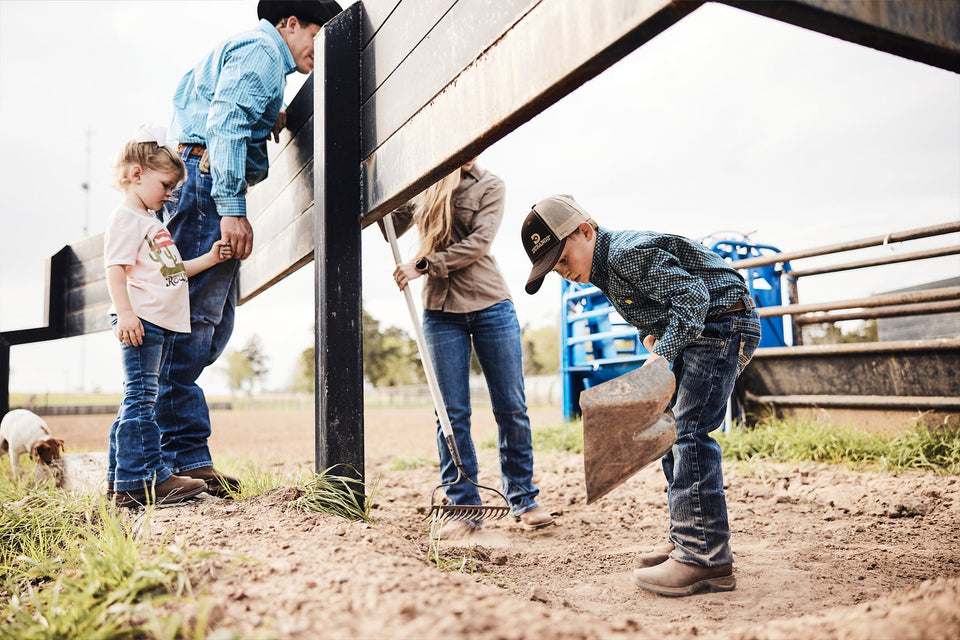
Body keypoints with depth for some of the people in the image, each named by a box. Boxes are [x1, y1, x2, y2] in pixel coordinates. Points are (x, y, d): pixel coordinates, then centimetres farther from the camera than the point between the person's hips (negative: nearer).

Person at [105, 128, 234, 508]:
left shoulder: (151, 222, 25)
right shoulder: (125, 218, -5)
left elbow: (172, 271, 27)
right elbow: (116, 268, -15)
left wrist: (209, 258, 19)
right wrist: (125, 313, -25)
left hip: (161, 324, 10)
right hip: (140, 321, -10)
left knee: (139, 399, 12)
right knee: (140, 397, -9)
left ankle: (120, 478, 20)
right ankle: (145, 480, -7)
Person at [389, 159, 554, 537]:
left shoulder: (489, 186, 6)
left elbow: (479, 242, -9)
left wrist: (423, 266, -15)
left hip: (491, 306, -1)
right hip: (441, 311, 1)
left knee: (511, 408, 2)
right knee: (452, 413, 0)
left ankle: (523, 500, 16)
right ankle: (464, 507, 11)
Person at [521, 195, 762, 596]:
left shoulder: (630, 253, -21)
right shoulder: (606, 269, 11)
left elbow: (692, 295, -27)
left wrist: (663, 353, -32)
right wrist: (653, 337, 1)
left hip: (723, 323, -11)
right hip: (695, 334, 11)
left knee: (688, 430, -18)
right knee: (669, 429, 11)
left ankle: (705, 558, -17)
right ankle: (687, 539, 19)